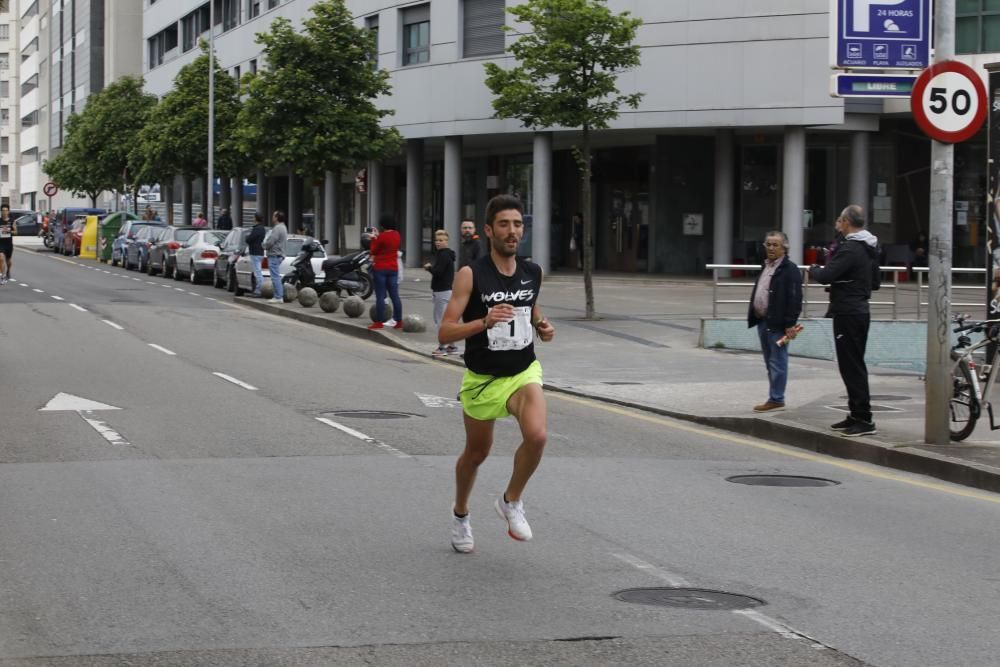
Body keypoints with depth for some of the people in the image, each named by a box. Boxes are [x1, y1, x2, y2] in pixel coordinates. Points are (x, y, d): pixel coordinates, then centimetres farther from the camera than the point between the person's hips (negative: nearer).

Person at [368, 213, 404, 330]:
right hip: (393, 268, 6)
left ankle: (379, 322, -3)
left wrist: (374, 238, 6)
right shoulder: (396, 235, 5)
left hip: (380, 268, -6)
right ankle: (399, 321, 10)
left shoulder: (382, 236, -15)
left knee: (380, 296, -3)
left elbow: (374, 251, -6)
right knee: (395, 295, 9)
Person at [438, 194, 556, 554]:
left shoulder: (532, 272, -1)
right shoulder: (470, 275, -16)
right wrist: (484, 322, -36)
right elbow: (445, 334, -21)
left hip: (523, 372, 2)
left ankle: (511, 501, 2)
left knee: (536, 435, -25)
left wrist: (542, 326, 0)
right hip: (482, 379, -2)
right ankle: (460, 513, 45)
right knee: (476, 453, 15)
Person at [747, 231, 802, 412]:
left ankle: (776, 399, -1)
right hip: (763, 321, 9)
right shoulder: (765, 267, 17)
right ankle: (775, 398, 18)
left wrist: (790, 324, -20)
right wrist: (754, 316, 16)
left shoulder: (790, 270, -11)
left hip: (777, 323, -9)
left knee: (777, 362, -5)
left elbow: (794, 299, -16)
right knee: (770, 362, 13)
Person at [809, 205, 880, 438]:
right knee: (854, 366, 15)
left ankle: (864, 419, -10)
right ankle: (857, 415, 21)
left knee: (851, 366, -8)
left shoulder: (849, 249, -18)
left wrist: (813, 269, -3)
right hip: (861, 311, 10)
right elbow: (874, 282, 25)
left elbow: (825, 276, -23)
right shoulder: (870, 249, 14)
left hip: (847, 313, -10)